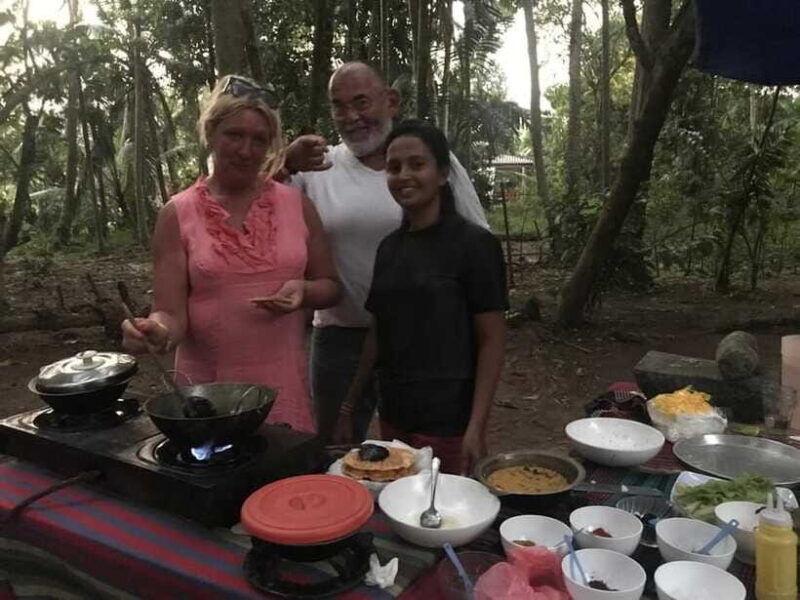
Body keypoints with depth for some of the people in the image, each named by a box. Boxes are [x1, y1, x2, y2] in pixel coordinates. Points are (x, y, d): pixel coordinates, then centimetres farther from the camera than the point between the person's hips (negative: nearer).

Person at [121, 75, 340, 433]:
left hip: (284, 383, 2)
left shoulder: (296, 204, 3)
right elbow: (172, 315, -4)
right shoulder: (177, 215, -2)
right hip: (206, 385, -1)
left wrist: (303, 291, -11)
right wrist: (156, 329, -26)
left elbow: (331, 287, 9)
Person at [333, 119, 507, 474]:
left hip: (448, 422, -5)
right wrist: (349, 408, 12)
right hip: (393, 416, 5)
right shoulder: (389, 247, 7)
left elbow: (492, 341, -11)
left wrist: (476, 428, -17)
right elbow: (378, 334, 12)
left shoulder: (474, 244, -10)